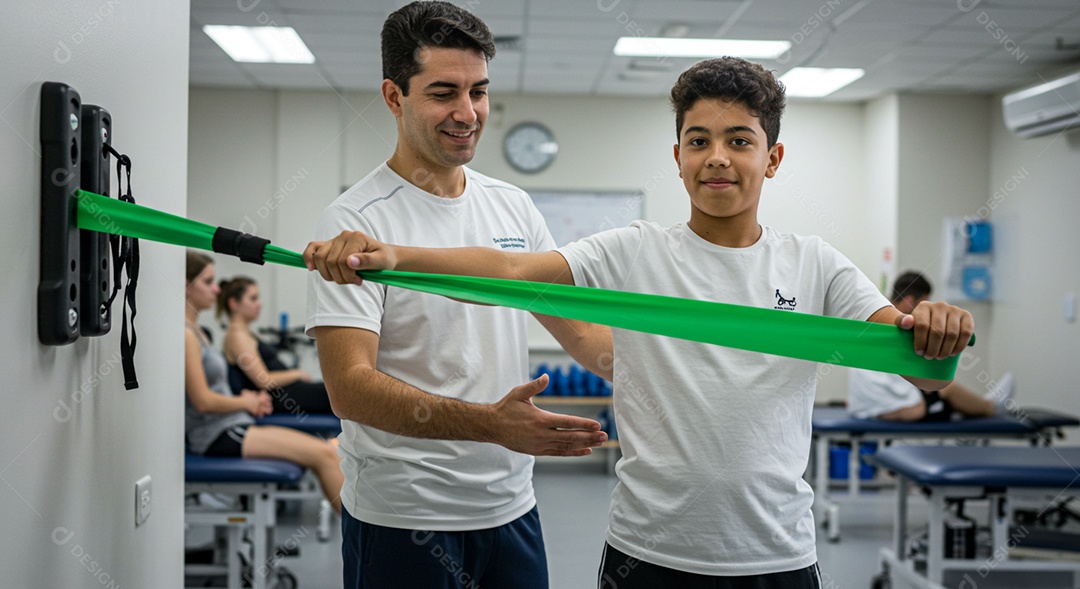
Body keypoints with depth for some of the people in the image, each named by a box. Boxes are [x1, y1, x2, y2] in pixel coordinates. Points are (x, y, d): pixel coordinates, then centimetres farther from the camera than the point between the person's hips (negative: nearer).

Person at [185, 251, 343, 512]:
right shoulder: (184, 334, -15)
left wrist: (248, 398, 8)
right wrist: (244, 403, -3)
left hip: (231, 426, 10)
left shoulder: (194, 330, 16)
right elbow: (202, 401, -20)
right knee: (324, 455, -17)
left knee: (325, 451, 0)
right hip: (217, 435, -10)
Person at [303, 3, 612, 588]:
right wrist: (489, 423, -34)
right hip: (401, 517, -6)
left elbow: (577, 326, 12)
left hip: (510, 508, 6)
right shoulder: (354, 221, -14)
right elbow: (349, 386, -22)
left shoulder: (513, 206, 7)